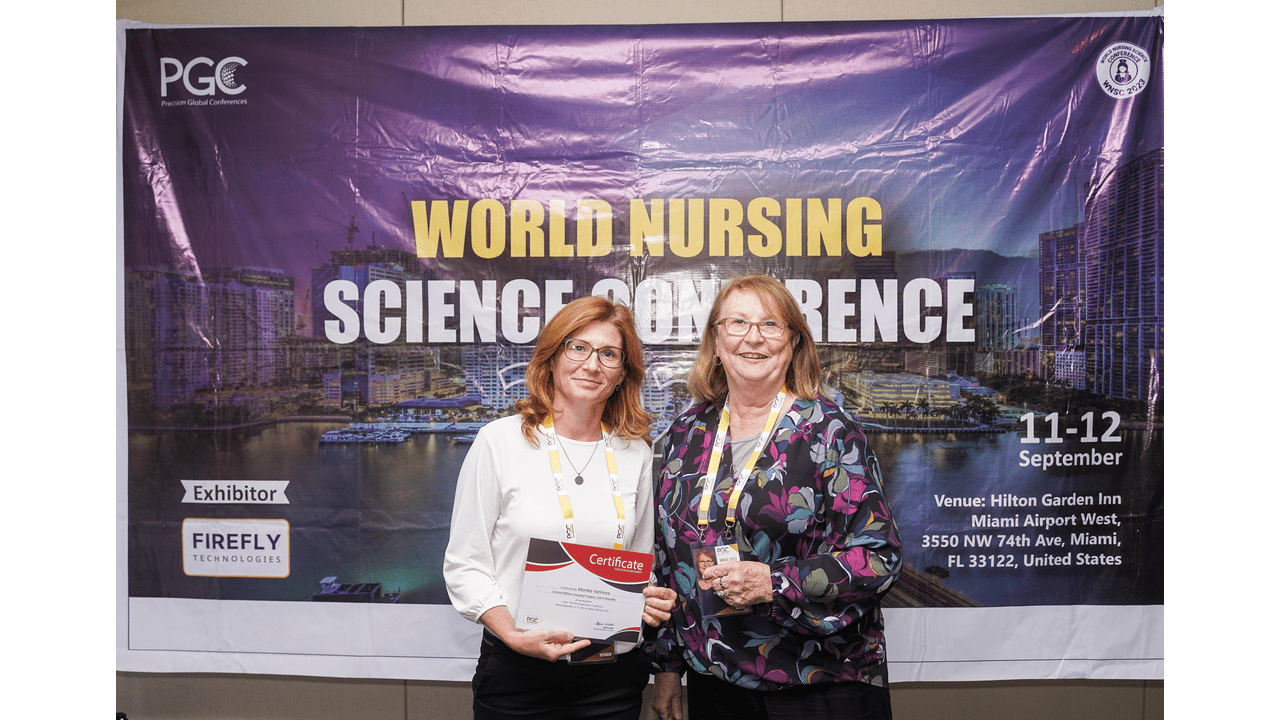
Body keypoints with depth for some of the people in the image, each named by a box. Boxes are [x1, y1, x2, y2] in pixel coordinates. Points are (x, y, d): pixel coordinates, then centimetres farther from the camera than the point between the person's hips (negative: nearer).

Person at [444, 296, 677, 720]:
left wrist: (653, 602, -6)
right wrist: (514, 635, -18)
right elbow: (464, 564, -5)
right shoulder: (499, 442, -5)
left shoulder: (636, 454, 4)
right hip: (518, 673, -2)